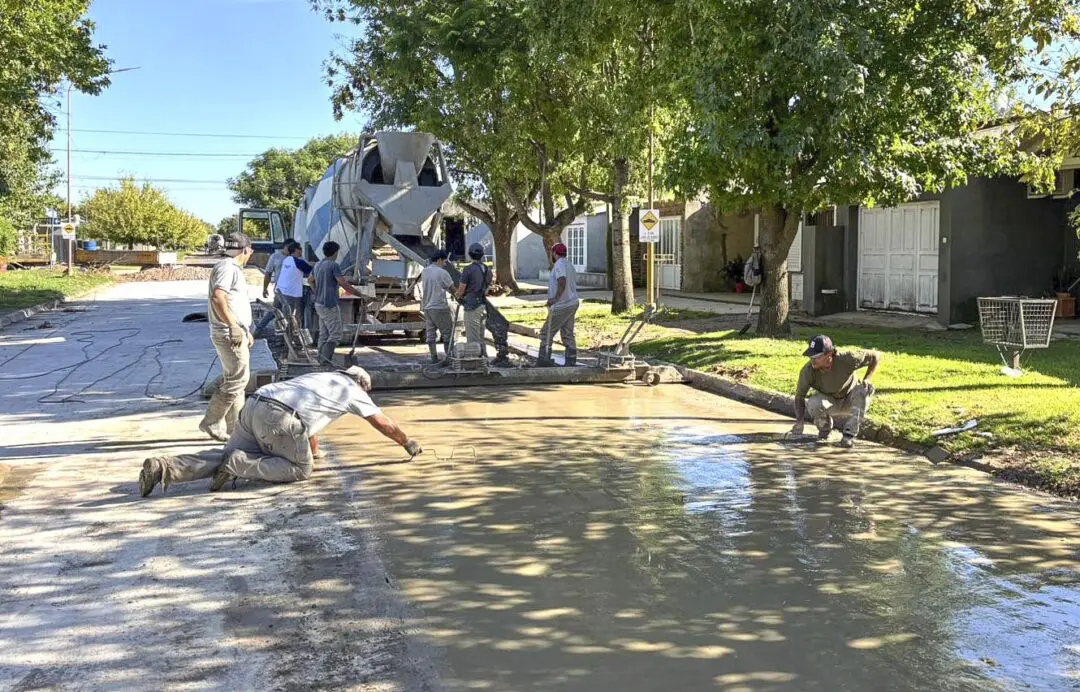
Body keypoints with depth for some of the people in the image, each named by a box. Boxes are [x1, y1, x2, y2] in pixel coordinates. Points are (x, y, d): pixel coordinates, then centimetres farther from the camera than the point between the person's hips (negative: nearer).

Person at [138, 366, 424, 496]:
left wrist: (314, 451, 65)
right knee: (301, 470, 5)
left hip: (254, 407, 8)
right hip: (279, 418, -8)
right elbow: (384, 424, 26)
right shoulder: (353, 390, 20)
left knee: (227, 457, 11)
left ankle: (163, 468, -9)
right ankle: (237, 466, -12)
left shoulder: (319, 377, 39)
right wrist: (409, 444, 42)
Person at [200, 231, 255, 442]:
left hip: (236, 333, 11)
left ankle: (235, 427, 19)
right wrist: (233, 326, -31)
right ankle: (212, 422, -6)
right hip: (230, 334, -11)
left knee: (233, 379, 13)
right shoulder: (227, 268, -13)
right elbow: (217, 297, -28)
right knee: (238, 379, -10)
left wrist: (245, 330, 33)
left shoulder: (234, 269, 20)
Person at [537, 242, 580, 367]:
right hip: (572, 303, 10)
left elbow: (562, 282, -29)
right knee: (568, 334, 12)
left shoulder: (559, 264, -14)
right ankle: (571, 362, 11)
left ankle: (544, 359, -3)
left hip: (561, 306, -10)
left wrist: (556, 298, -30)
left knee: (546, 333, -3)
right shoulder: (569, 264, 17)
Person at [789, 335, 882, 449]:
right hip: (829, 401, 0)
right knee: (813, 403, -34)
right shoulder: (807, 371, -28)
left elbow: (876, 355, -18)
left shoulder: (846, 359, -31)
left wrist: (867, 379, -29)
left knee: (864, 390, -32)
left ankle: (849, 435, -24)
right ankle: (825, 428, 2)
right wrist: (799, 422, -33)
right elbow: (799, 396, -18)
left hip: (849, 400, 0)